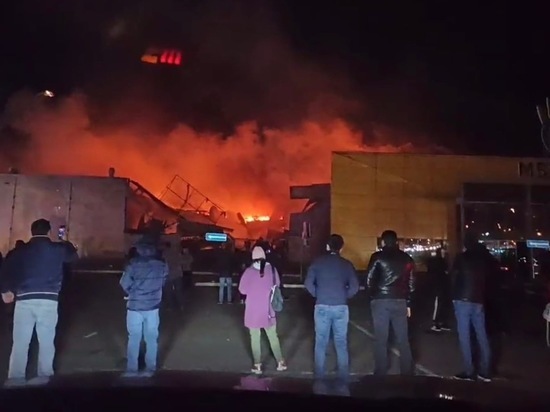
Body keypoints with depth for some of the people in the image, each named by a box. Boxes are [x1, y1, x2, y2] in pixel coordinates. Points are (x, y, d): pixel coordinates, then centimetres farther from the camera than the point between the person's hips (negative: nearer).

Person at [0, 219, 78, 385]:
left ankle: (16, 377, 8)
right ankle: (44, 375, 13)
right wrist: (66, 243, 41)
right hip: (48, 300, 0)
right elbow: (74, 256, 23)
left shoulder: (21, 250, 4)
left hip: (25, 300, 1)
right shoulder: (58, 249, 4)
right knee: (46, 341, 8)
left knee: (20, 342, 6)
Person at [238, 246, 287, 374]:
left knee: (255, 338, 9)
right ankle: (280, 362, 19)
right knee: (273, 336, 15)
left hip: (253, 310, -2)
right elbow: (277, 285, 8)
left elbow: (242, 290, -8)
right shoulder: (272, 269, -6)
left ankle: (257, 365, 12)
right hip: (269, 309, 2)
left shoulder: (249, 271, -13)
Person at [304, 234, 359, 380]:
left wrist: (317, 295, 8)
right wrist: (344, 296, 9)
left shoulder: (318, 262, 0)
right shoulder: (347, 264, 2)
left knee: (321, 342, 9)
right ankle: (344, 376, 16)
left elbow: (308, 283, -6)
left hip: (322, 306, 0)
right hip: (341, 307, 1)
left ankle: (319, 375, 17)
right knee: (341, 342, 10)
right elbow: (355, 287, -6)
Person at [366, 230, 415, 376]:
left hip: (380, 301, -3)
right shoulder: (406, 258, 9)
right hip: (400, 301, 3)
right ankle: (407, 372, 14)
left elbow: (369, 280, -5)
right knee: (403, 340, 10)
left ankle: (381, 373, 8)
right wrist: (408, 303, 16)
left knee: (381, 339, 4)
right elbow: (411, 283, 9)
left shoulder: (377, 257, -2)